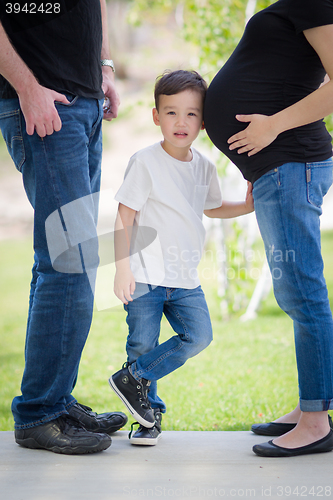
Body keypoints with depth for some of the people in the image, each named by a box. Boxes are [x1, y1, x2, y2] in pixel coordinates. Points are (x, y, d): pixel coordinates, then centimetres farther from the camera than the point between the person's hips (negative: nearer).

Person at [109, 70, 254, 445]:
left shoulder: (204, 167, 9)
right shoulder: (145, 162, -8)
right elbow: (125, 217, -8)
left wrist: (246, 207, 15)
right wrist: (122, 267, -14)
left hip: (185, 278, 5)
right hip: (145, 275, -5)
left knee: (198, 336, -8)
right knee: (143, 343, -2)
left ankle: (134, 378, 7)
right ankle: (151, 414, 17)